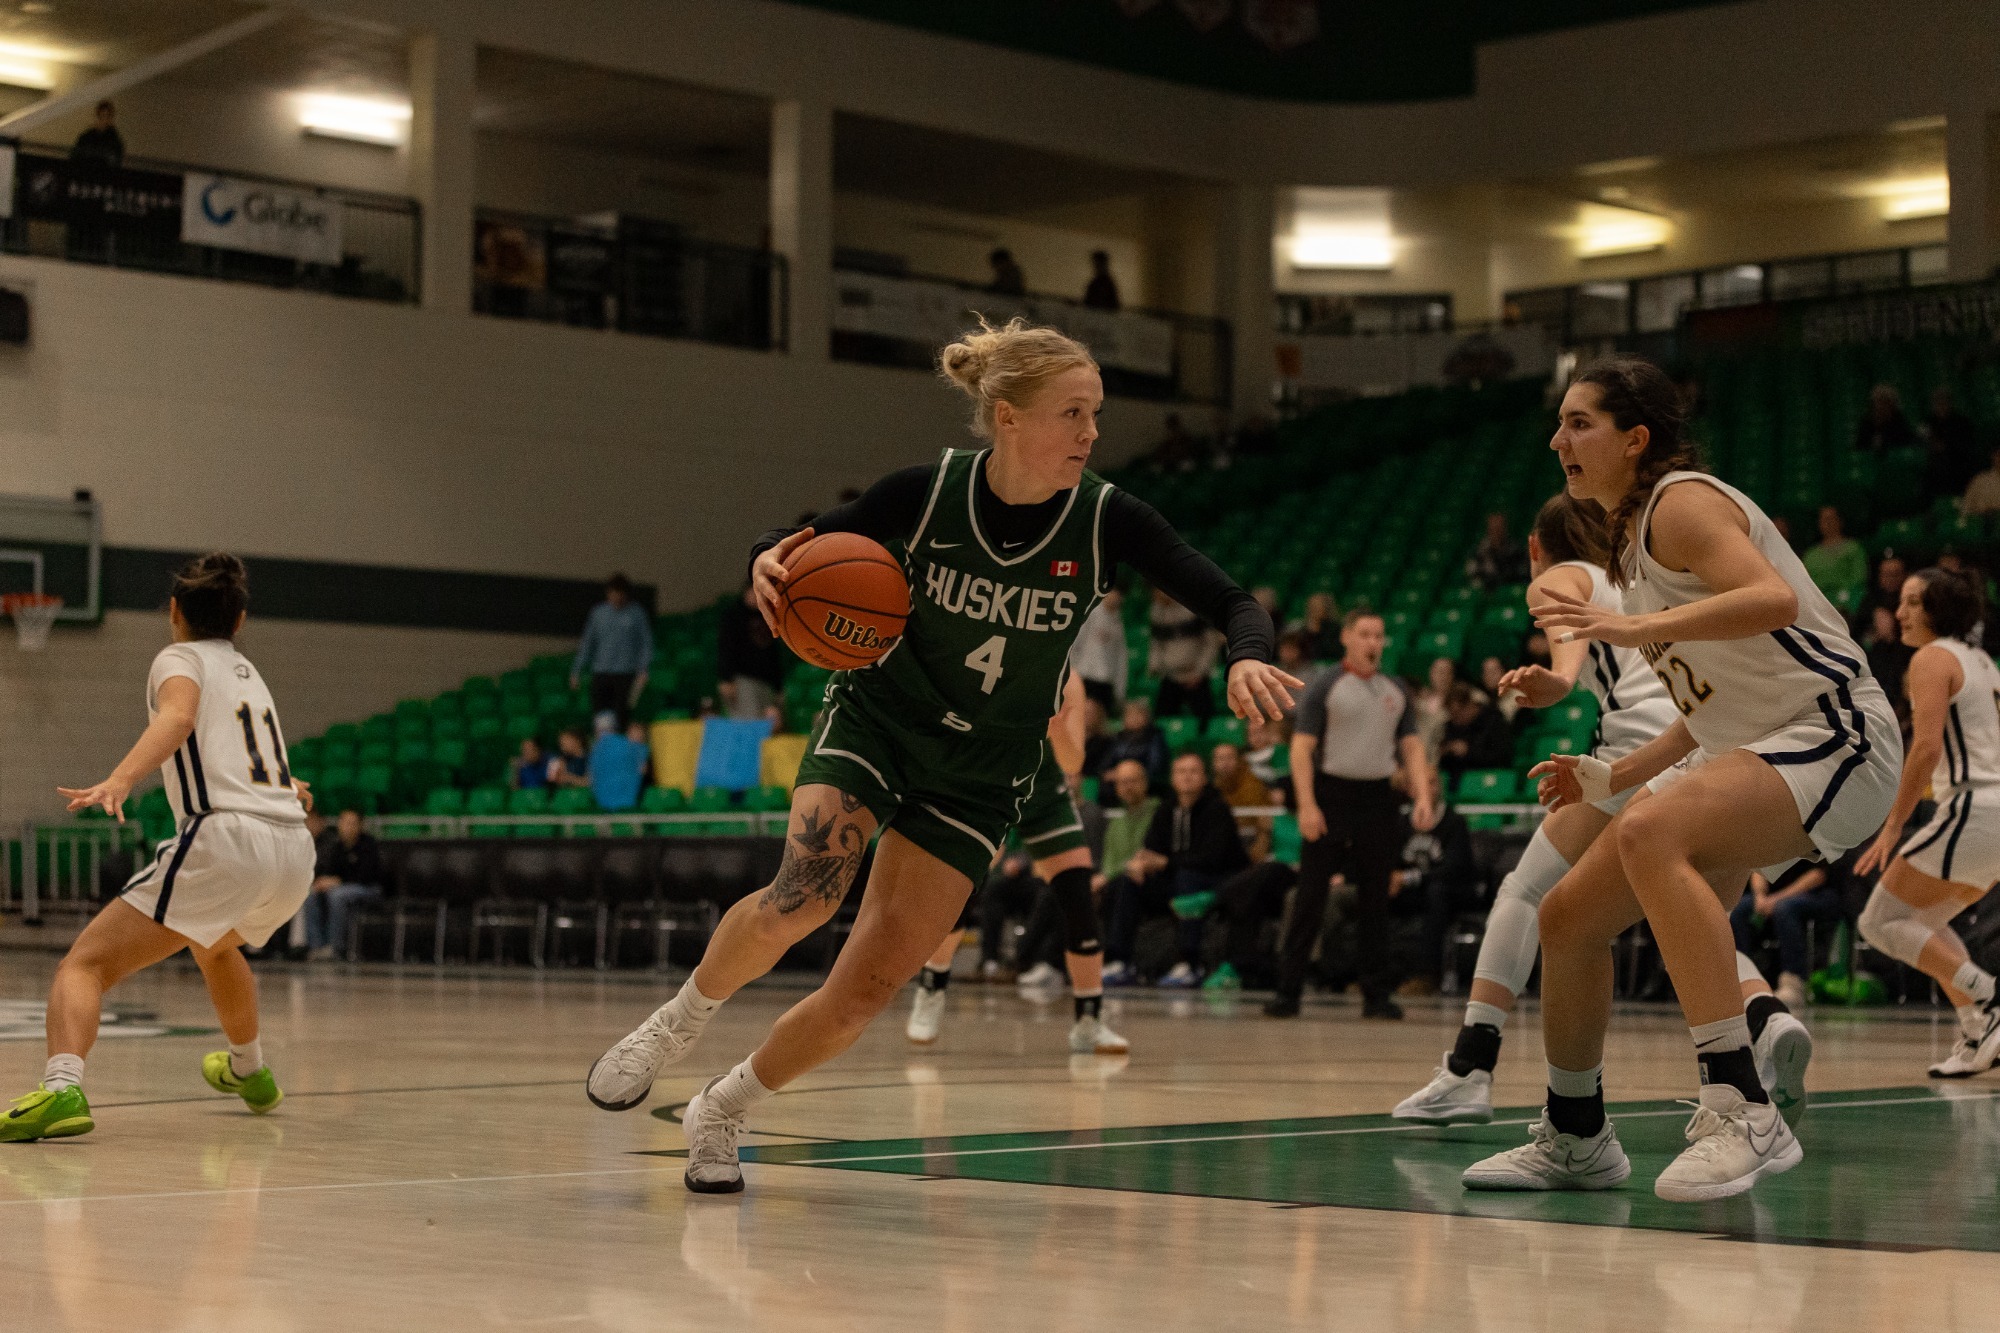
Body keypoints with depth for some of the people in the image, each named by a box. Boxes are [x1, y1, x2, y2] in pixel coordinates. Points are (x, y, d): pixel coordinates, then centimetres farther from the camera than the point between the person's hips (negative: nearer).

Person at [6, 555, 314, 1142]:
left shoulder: (180, 658, 8)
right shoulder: (247, 671, 27)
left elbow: (179, 714, -17)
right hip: (295, 849, 7)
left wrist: (119, 780, -32)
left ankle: (63, 1089, -34)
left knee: (85, 963, -8)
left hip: (224, 837, -7)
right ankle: (249, 1072, 56)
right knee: (214, 943, 39)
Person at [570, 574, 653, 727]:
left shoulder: (636, 612, 3)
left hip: (625, 674, -3)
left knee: (622, 715, -8)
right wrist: (577, 671, 12)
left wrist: (642, 670, -9)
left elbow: (646, 644, 3)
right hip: (600, 673, 3)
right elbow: (587, 643, 16)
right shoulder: (598, 612, 11)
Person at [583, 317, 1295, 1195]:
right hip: (874, 722, -1)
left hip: (983, 776, 2)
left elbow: (1233, 603, -16)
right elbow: (806, 547, -3)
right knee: (801, 899, -29)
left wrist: (1246, 658, -39)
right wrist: (769, 562, -27)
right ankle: (675, 1024, -1)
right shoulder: (927, 491, -16)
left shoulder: (1106, 520, -16)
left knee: (868, 989, -5)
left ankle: (720, 1113, 19)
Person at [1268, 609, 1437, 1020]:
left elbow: (1411, 747, 12)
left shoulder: (1396, 691, 12)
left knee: (1376, 901, 6)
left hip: (1377, 798, 4)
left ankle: (1377, 994, 11)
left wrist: (1423, 796, -3)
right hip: (1331, 794, -4)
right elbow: (1302, 747, -8)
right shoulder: (1324, 686, -3)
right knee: (1310, 898, -4)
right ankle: (1288, 991, 0)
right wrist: (1306, 805, -17)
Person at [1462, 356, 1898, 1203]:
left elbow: (1772, 599, -30)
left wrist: (1635, 628, -38)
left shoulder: (1681, 501, -10)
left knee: (1650, 833, -37)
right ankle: (1574, 1140, 26)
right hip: (1745, 752, 10)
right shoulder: (1632, 539, 18)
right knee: (1568, 917, 7)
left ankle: (1743, 1112, -37)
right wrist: (1614, 778, 15)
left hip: (1831, 738, -10)